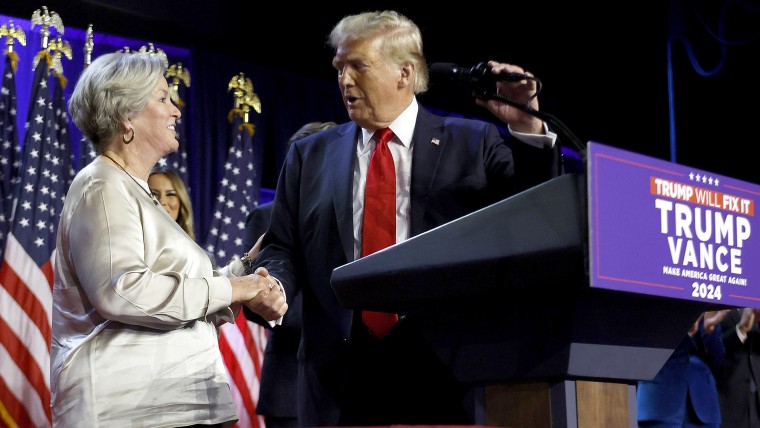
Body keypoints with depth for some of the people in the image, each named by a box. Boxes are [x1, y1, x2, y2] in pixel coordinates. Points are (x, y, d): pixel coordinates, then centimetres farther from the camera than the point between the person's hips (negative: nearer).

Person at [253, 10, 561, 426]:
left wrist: (528, 130, -12)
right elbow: (282, 249, 11)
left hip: (444, 367, -2)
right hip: (340, 373, 2)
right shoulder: (310, 155, 13)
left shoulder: (474, 144, 7)